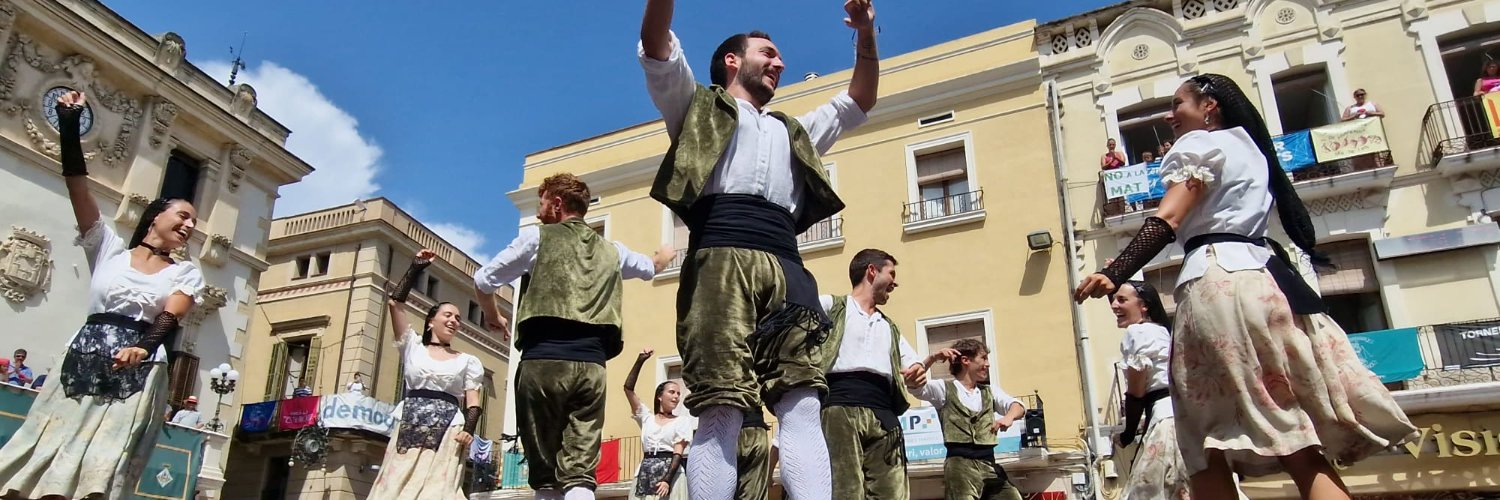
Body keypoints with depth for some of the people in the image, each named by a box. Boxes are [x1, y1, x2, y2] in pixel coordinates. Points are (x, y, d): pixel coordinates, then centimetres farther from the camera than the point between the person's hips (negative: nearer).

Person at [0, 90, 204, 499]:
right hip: (83, 359, 1)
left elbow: (170, 318, -2)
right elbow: (77, 184, 4)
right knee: (40, 464, -3)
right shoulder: (108, 246, 13)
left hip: (139, 371, -1)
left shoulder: (186, 273, 14)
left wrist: (143, 347, -24)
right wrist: (69, 123, -4)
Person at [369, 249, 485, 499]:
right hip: (409, 429, 1)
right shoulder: (413, 347, 16)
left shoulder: (467, 361, 16)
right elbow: (395, 302, 10)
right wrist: (417, 267, 11)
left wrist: (469, 430, -10)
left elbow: (473, 402, 9)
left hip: (447, 432, 0)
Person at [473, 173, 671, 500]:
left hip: (543, 361, -2)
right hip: (592, 366, 3)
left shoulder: (537, 237, 8)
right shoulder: (612, 251, 20)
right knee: (579, 474, -4)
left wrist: (492, 316, 33)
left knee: (545, 474, 7)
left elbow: (483, 282, 12)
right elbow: (651, 267, 40)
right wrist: (665, 254, 64)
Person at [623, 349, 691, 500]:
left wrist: (667, 479, -17)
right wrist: (640, 361, 1)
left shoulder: (682, 421, 8)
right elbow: (628, 388, 8)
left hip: (671, 472, -2)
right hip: (645, 473, 2)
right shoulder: (647, 417, 15)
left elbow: (678, 454, -3)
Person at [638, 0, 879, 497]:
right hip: (722, 261, -4)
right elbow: (655, 46, 11)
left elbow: (859, 102, 41)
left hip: (787, 269, 5)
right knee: (721, 411, -15)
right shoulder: (701, 107, 25)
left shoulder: (793, 132, 39)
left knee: (803, 408, -11)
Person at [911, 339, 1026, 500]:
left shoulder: (991, 391, 23)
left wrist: (1009, 417, -16)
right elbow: (913, 385, -5)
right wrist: (933, 358, -15)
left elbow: (1018, 406, 7)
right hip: (959, 462, -4)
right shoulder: (944, 388, 10)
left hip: (989, 463, 4)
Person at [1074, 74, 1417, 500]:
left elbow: (1167, 221, -13)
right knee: (1299, 443, 1)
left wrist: (1114, 274, -21)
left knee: (1209, 449, -7)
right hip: (1262, 276, 8)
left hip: (1216, 279, -8)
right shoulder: (1248, 147, 30)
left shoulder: (1199, 145, 3)